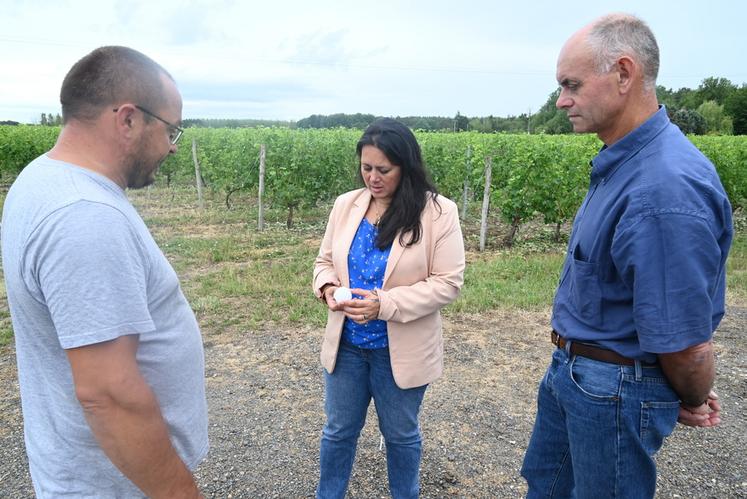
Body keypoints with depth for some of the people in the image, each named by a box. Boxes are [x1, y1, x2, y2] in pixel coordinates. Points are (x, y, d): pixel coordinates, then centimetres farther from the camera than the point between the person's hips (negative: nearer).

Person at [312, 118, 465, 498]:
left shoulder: (438, 213, -14)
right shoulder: (345, 205, -1)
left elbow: (447, 282, -16)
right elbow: (325, 260, 8)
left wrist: (385, 304, -26)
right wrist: (328, 288, -15)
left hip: (401, 350, -3)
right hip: (345, 343, 4)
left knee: (401, 434, 19)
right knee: (338, 430, 20)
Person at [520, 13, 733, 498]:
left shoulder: (666, 189, -32)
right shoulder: (621, 162, 1)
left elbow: (686, 342, -27)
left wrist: (694, 403, -5)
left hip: (616, 390, -9)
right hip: (571, 368, 9)